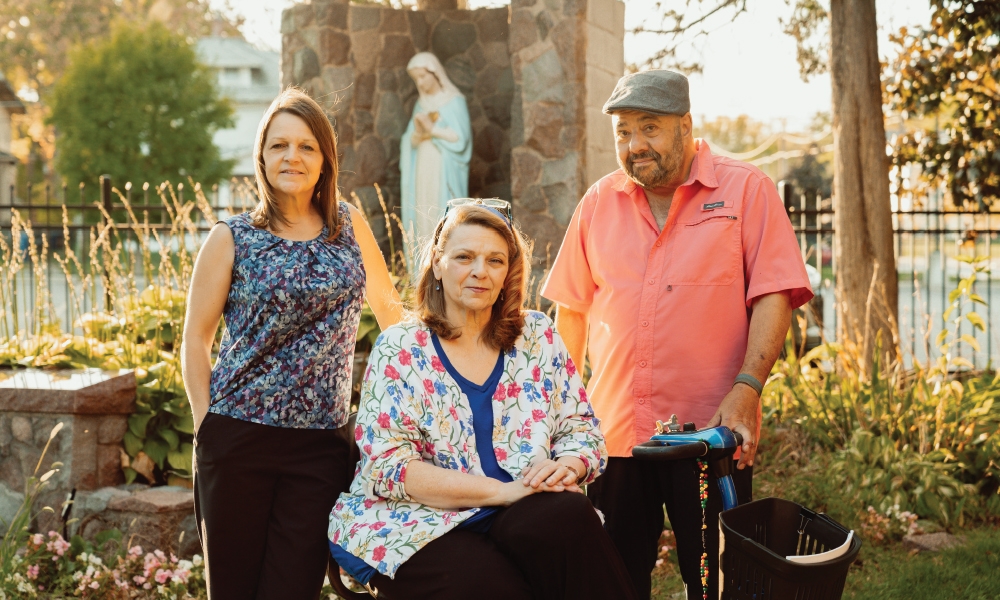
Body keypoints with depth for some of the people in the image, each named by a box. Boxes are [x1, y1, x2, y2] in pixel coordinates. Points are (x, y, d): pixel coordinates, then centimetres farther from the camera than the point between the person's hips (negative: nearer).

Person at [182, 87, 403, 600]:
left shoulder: (349, 226, 8)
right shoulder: (232, 239, 1)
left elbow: (388, 307, 20)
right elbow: (196, 339, 4)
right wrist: (207, 424, -2)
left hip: (321, 443, 2)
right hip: (238, 437, -1)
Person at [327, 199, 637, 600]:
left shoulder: (538, 338, 13)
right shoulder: (399, 351, 2)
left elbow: (582, 431, 14)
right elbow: (388, 467, -8)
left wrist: (567, 465, -12)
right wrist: (503, 491, -19)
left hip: (524, 521, 4)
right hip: (423, 526, -3)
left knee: (568, 517, -31)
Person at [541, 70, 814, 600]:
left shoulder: (746, 189, 1)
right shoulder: (599, 203, 11)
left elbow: (773, 296, -5)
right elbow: (571, 310, 16)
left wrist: (746, 387, -16)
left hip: (711, 431, -3)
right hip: (613, 431, 3)